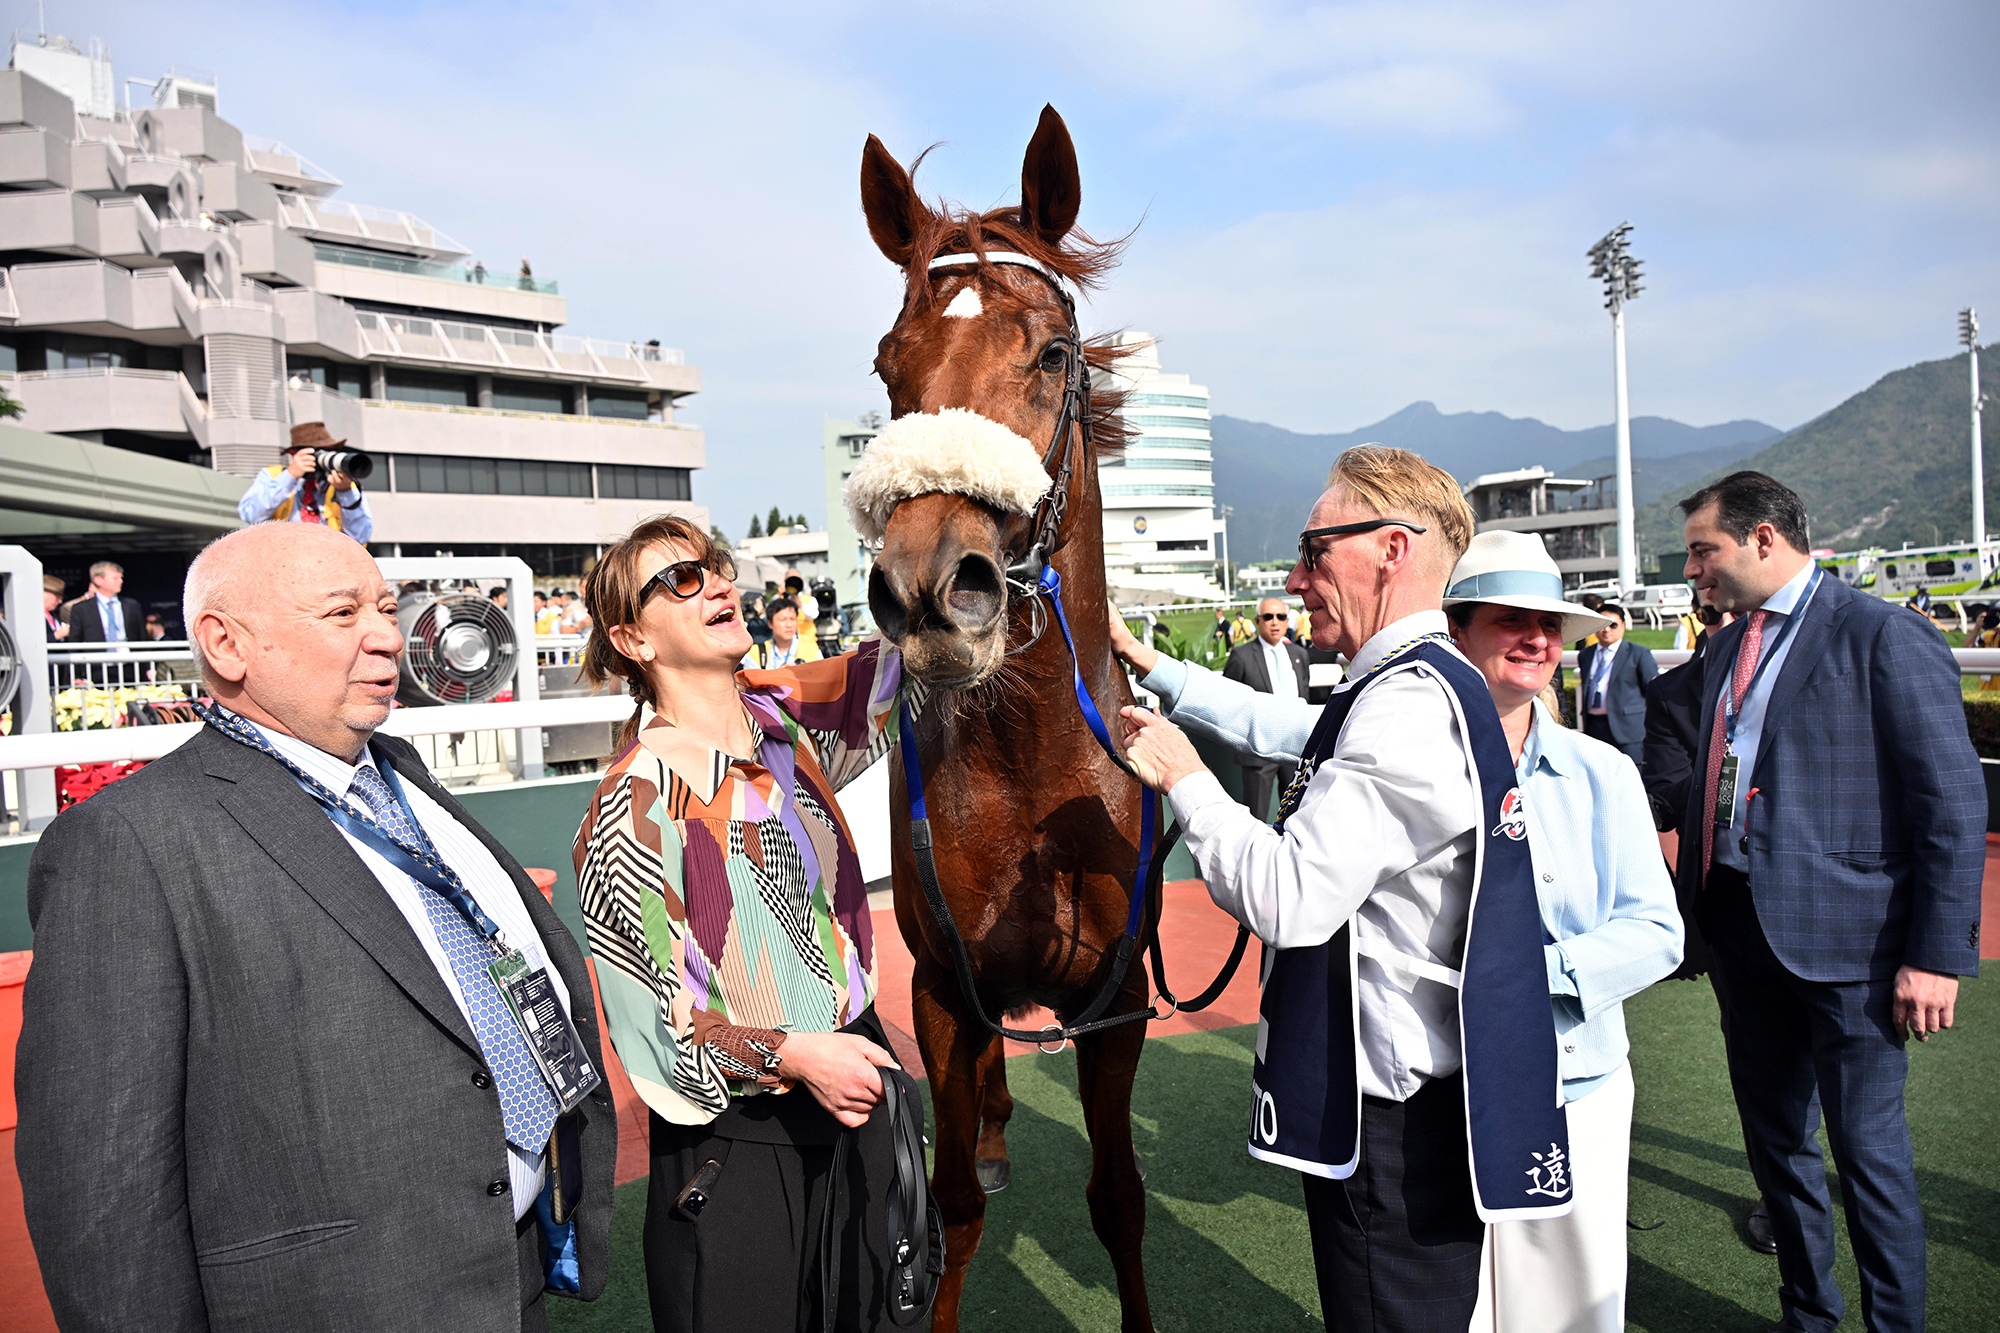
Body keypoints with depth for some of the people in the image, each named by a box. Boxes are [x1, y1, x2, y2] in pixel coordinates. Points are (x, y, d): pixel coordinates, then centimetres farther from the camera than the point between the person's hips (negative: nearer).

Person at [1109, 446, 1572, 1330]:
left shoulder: (1405, 709, -24)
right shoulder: (1427, 686, 9)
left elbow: (1287, 902, -28)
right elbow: (1278, 727, 24)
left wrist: (1184, 778, -15)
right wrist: (1148, 663, 28)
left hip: (1391, 1123, -10)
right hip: (1413, 1094, 10)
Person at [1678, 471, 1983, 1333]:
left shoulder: (1885, 640, -11)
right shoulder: (1726, 646, 12)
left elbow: (1955, 807, -13)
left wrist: (1938, 954, -15)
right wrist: (1695, 911, 14)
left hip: (1845, 939, -7)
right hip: (1741, 931, 7)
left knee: (1867, 1148, 4)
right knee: (1773, 1138, 18)